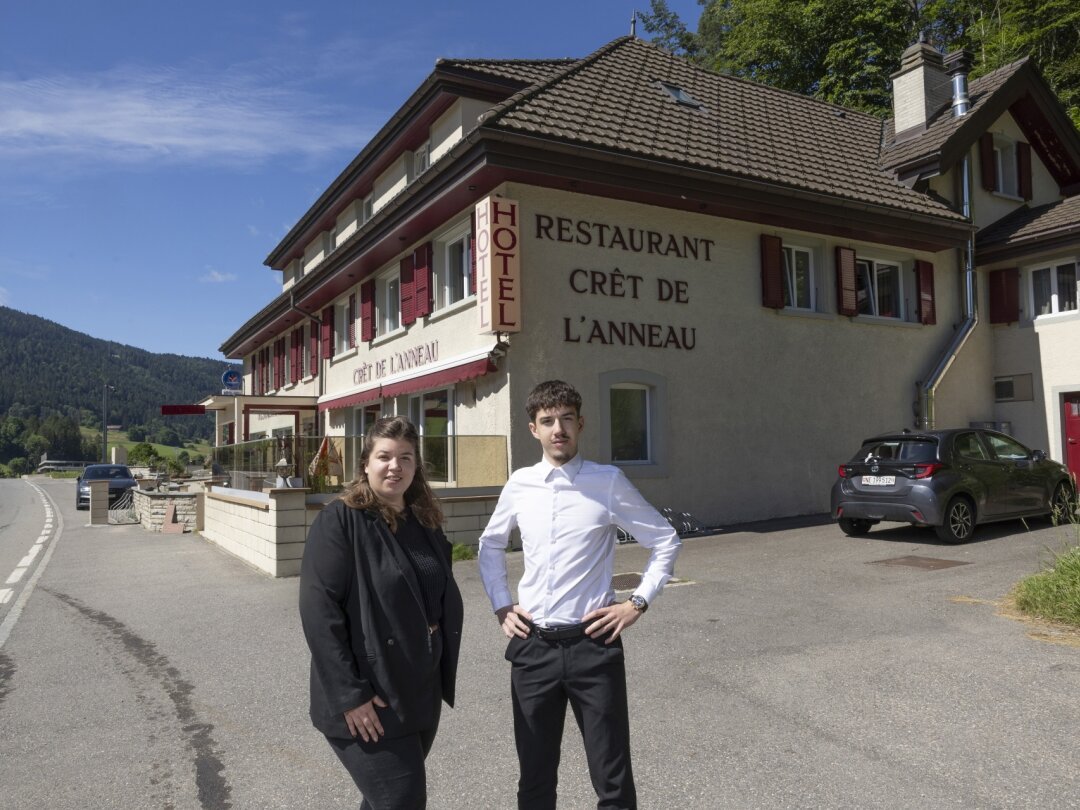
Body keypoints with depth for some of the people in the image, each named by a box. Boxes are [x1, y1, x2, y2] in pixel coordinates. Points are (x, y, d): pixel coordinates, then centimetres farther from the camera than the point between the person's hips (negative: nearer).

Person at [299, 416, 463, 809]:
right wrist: (349, 694, -21)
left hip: (421, 693, 7)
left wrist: (445, 674, 9)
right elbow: (319, 611, -18)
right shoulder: (339, 521, -13)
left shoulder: (425, 522, 7)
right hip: (368, 701, -6)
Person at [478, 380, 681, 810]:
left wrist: (637, 602, -3)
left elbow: (665, 541, 4)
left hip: (593, 645, -2)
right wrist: (501, 605, 10)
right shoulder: (519, 485, 2)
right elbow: (490, 546, 20)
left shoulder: (608, 482, -7)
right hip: (532, 646, 3)